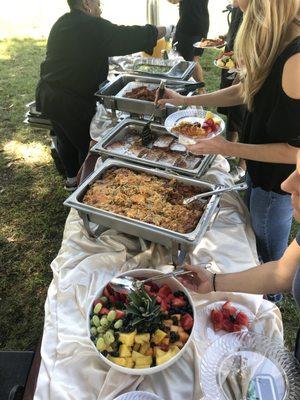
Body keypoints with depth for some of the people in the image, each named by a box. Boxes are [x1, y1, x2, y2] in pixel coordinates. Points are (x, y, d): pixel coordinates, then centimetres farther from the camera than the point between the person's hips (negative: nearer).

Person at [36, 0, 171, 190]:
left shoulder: (61, 23, 12)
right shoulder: (93, 26, -16)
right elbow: (128, 37, -10)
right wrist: (158, 31, 5)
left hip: (47, 95, 9)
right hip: (72, 102, -9)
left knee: (65, 140, 22)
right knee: (86, 145, 8)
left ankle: (72, 178, 40)